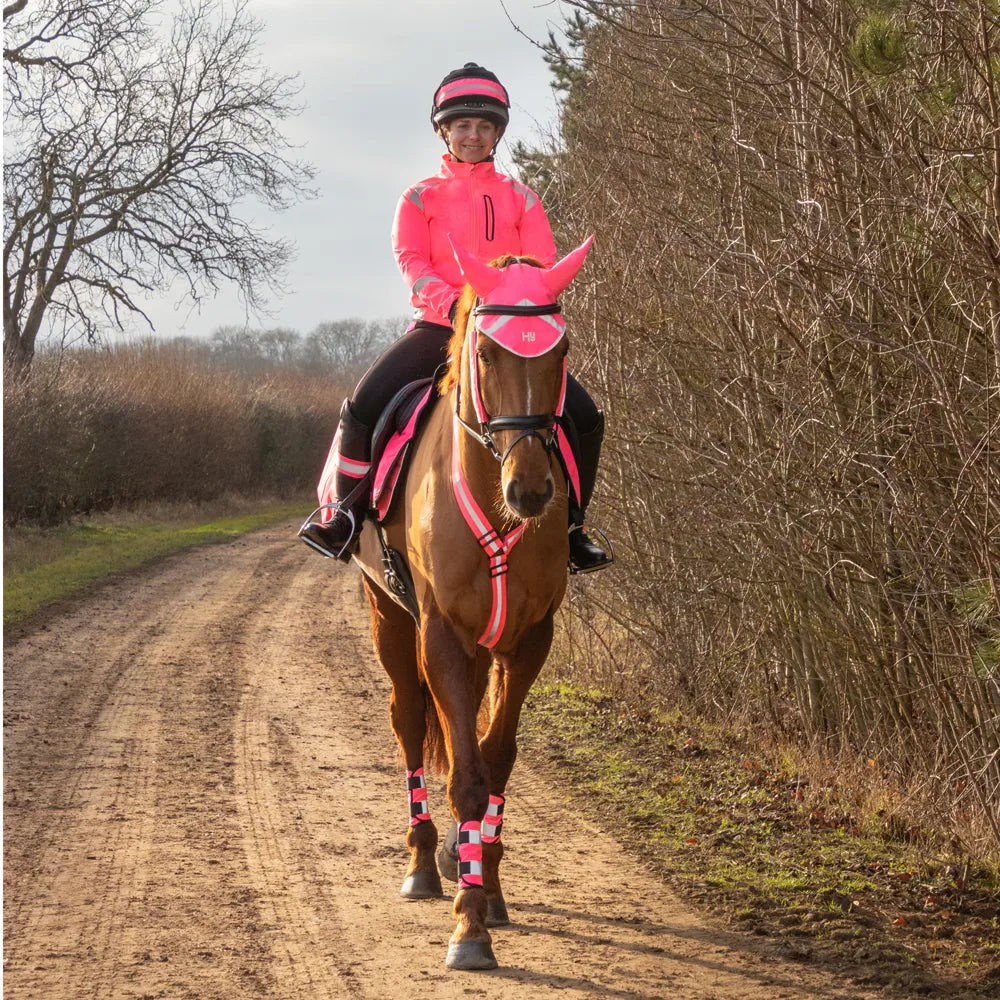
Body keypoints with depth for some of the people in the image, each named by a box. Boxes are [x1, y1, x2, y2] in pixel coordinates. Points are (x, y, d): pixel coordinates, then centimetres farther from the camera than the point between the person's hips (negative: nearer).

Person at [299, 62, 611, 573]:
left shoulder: (519, 198, 13)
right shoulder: (421, 198, 9)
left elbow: (542, 265, 3)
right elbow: (411, 262, -6)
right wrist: (455, 304, -23)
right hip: (438, 326, -1)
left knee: (584, 415, -14)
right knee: (364, 404, -23)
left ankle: (569, 525, 6)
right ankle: (338, 511, -1)